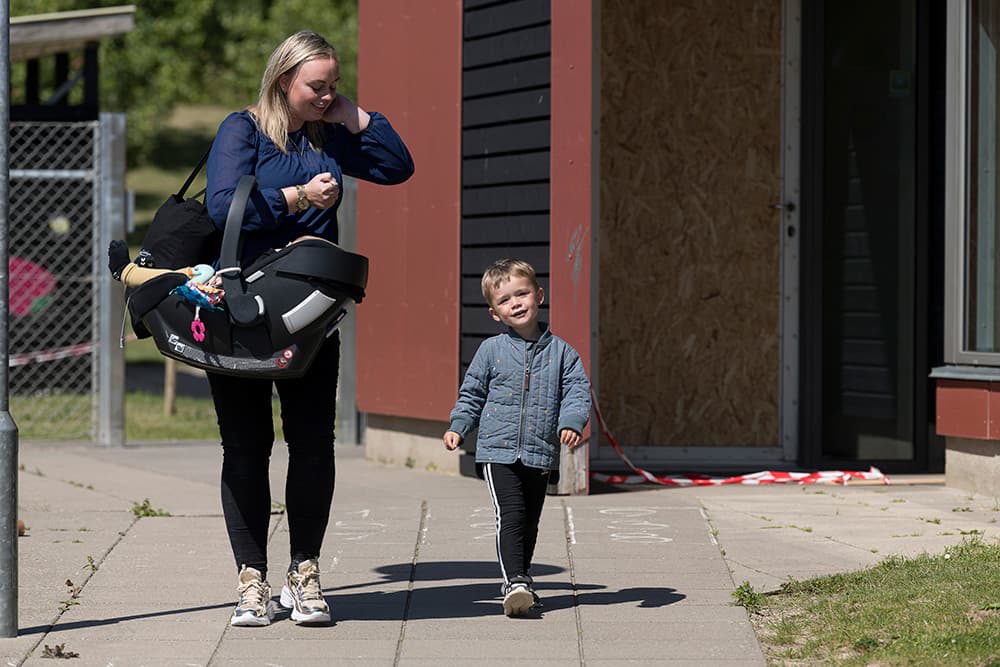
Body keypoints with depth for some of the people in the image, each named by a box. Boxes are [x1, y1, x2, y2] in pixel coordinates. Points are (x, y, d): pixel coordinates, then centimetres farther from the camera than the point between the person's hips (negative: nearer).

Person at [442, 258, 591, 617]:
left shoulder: (560, 351, 5)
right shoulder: (491, 350, 3)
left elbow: (578, 390, 3)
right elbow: (471, 393, 10)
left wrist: (572, 423, -15)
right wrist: (458, 427, -2)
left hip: (540, 453, 2)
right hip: (498, 450, -2)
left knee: (529, 521, 12)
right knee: (510, 515, -16)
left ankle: (519, 578, 26)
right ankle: (515, 581, -23)